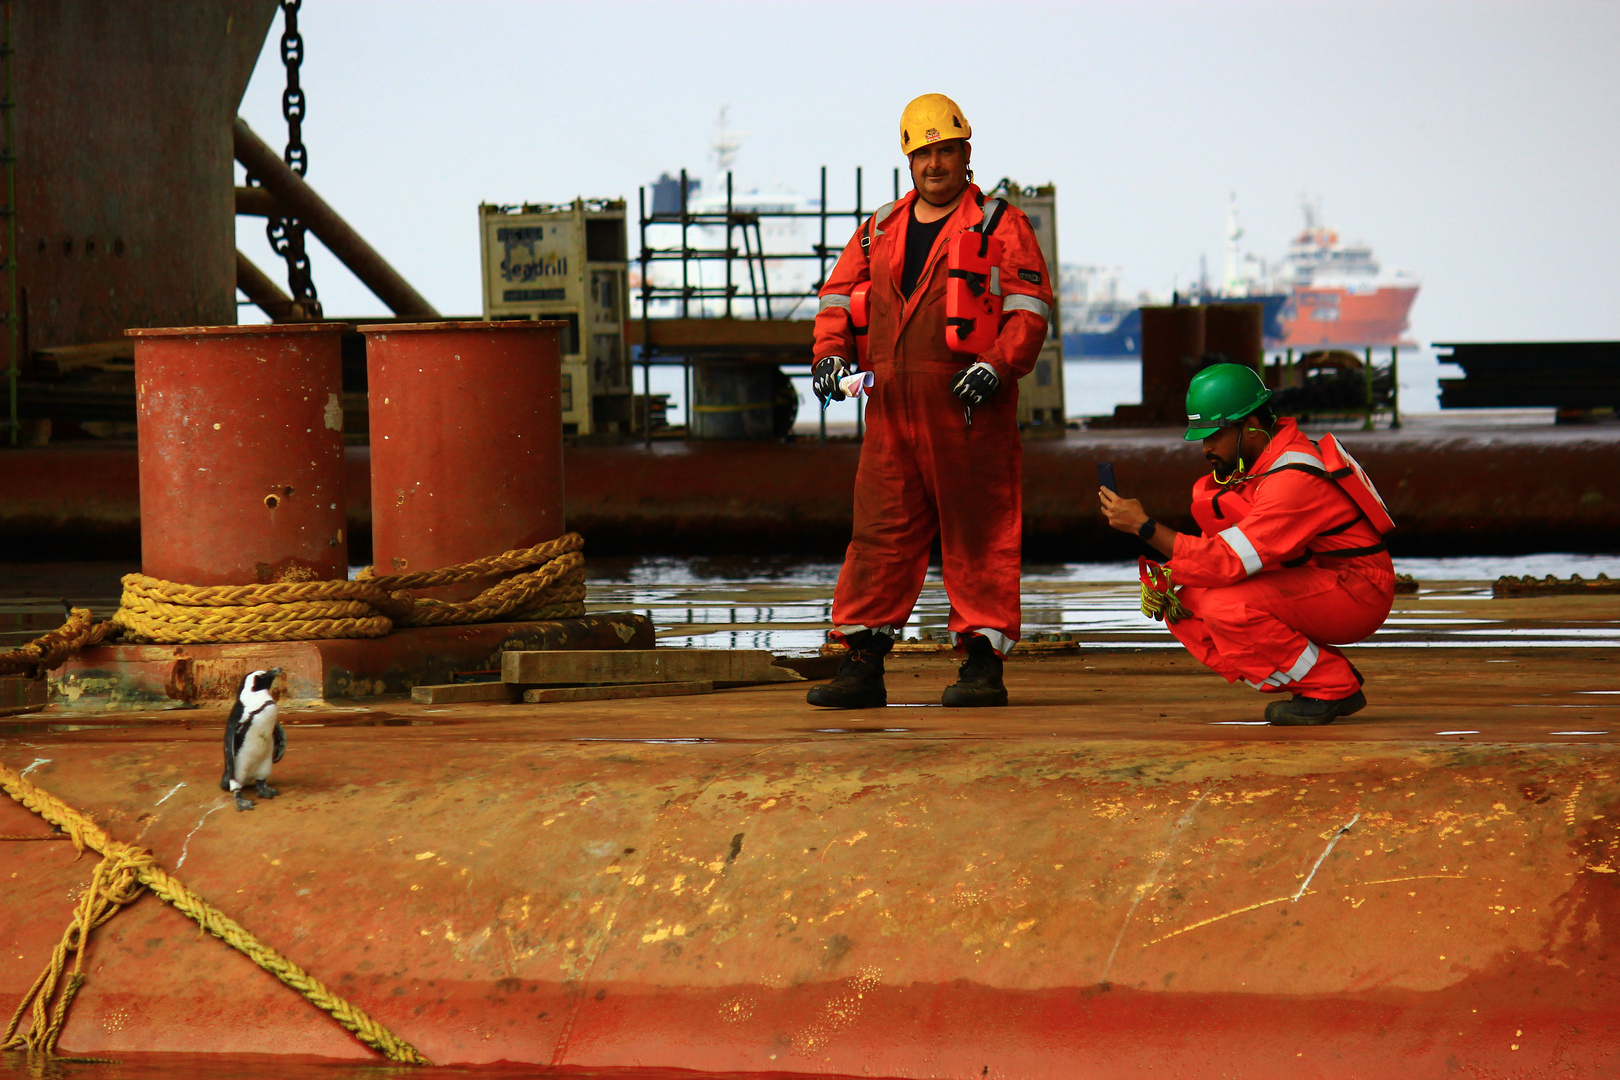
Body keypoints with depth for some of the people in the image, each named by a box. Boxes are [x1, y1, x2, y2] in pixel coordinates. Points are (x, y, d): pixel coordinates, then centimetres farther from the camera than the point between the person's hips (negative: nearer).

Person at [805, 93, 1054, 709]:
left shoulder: (1000, 226, 3)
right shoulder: (879, 231, 18)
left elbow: (1030, 310, -3)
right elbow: (838, 296, 22)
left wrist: (996, 364, -18)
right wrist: (830, 353, 3)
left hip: (970, 408, -4)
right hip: (891, 408, 5)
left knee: (977, 535, -3)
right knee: (879, 531, 2)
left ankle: (983, 660, 1)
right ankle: (863, 663, 3)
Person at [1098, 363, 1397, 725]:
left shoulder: (1293, 478, -25)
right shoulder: (1252, 464, 6)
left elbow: (1228, 562, -29)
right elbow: (1224, 552, 13)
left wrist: (1145, 526, -26)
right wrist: (1165, 578, -5)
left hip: (1358, 593, -10)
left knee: (1228, 608, -30)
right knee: (1185, 607, -2)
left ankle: (1334, 687, -12)